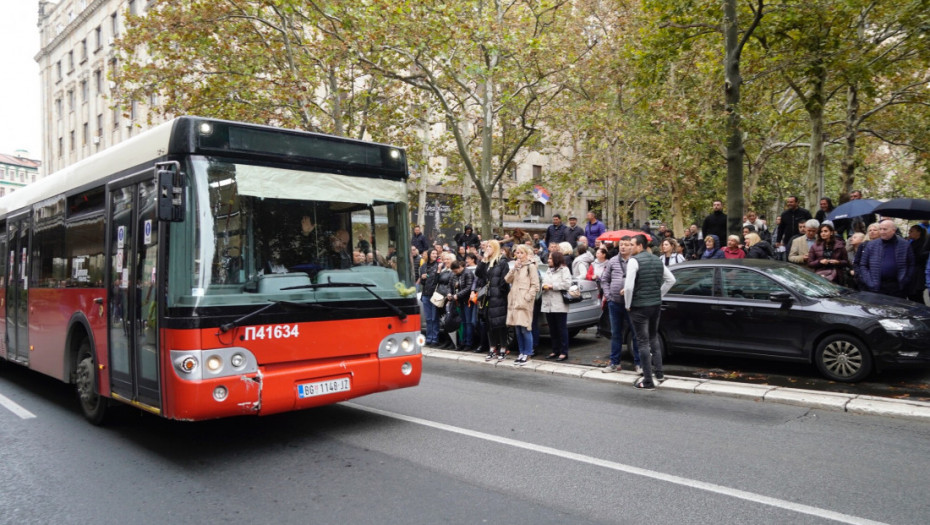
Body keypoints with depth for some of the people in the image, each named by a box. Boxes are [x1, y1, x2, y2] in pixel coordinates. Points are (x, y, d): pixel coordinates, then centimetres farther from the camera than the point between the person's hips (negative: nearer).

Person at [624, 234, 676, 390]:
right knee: (653, 338, 23)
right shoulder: (657, 260, 10)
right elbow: (671, 279, 17)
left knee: (643, 342, -1)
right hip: (656, 304, 7)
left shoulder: (634, 260, -14)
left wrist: (628, 305, -8)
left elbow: (629, 286, -22)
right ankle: (659, 372, 29)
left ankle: (648, 381, 2)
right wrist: (659, 295, 17)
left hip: (639, 307, -7)